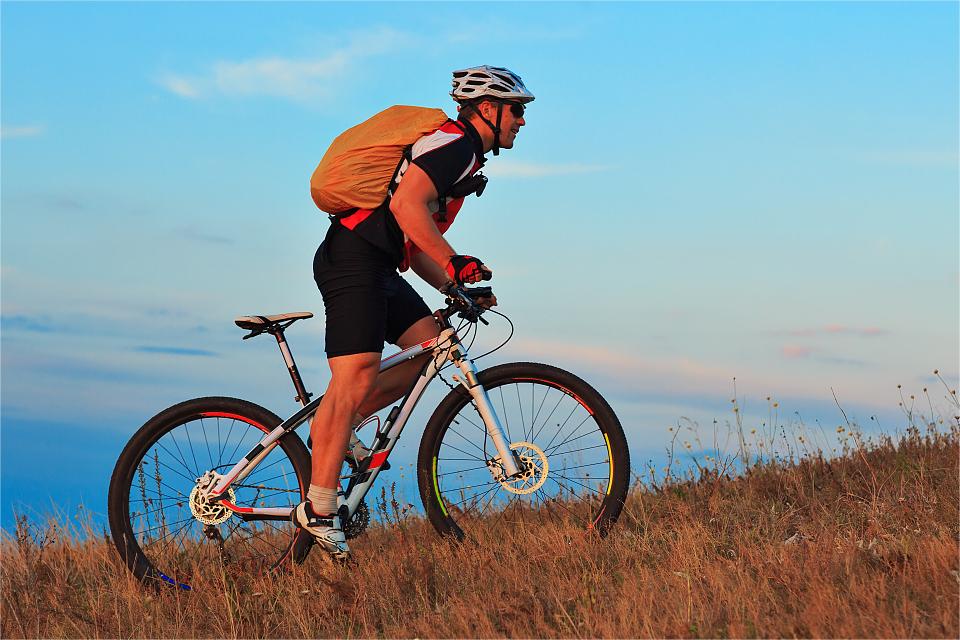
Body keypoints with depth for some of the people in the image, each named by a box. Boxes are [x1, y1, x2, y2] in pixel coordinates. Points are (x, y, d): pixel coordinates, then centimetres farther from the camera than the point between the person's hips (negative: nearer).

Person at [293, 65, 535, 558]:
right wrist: (454, 262, -26)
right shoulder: (454, 143, -8)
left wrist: (459, 289, 14)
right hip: (353, 258, -10)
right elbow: (406, 205, -23)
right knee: (356, 377, -16)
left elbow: (416, 243, 24)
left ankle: (336, 430, 7)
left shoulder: (461, 155, 25)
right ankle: (317, 510, -17)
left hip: (377, 265, 10)